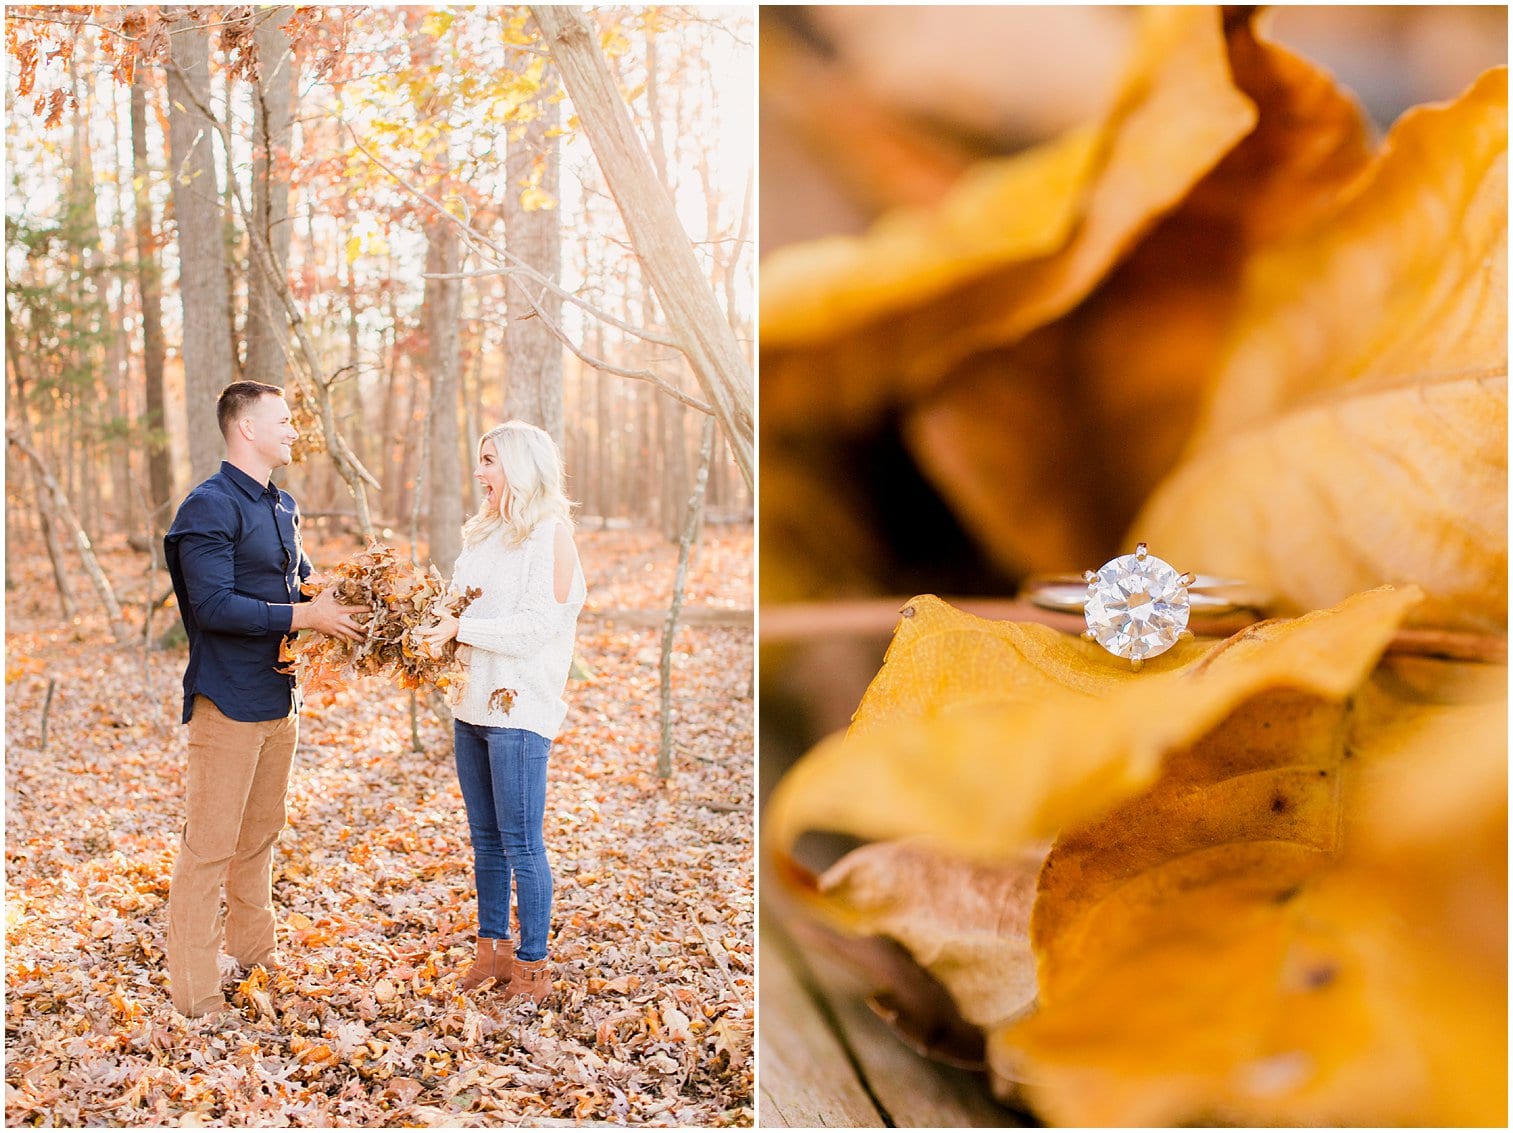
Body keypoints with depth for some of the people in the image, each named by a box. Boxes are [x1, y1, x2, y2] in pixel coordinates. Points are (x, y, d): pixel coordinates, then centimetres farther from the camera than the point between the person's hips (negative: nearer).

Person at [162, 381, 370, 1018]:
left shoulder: (283, 506, 14)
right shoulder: (209, 507, -14)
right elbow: (214, 606, -22)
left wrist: (336, 601, 2)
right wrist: (305, 616, -22)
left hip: (279, 697, 9)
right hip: (228, 702, -9)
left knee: (261, 832, 19)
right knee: (209, 844, -3)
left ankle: (253, 947, 33)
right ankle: (193, 988, 5)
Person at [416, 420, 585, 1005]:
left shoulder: (551, 534, -9)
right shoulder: (482, 533, 15)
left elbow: (540, 624, -16)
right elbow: (458, 603, 17)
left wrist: (461, 628, -19)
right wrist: (435, 626, -3)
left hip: (520, 708, -8)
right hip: (471, 703, 8)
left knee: (520, 842, -2)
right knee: (486, 838, 14)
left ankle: (533, 967, 8)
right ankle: (493, 949, 25)